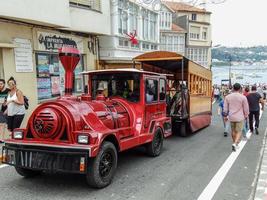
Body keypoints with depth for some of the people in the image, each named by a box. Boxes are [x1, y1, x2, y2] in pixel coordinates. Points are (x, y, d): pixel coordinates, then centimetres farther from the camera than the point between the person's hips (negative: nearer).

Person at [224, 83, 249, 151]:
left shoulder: (228, 97, -4)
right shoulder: (243, 97, -12)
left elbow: (225, 108, 0)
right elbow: (246, 108, -5)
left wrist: (225, 116, 12)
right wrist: (246, 115, 11)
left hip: (231, 117, 3)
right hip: (239, 117, -3)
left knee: (233, 131, 18)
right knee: (239, 132, 5)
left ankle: (235, 144, 30)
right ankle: (235, 144, -13)